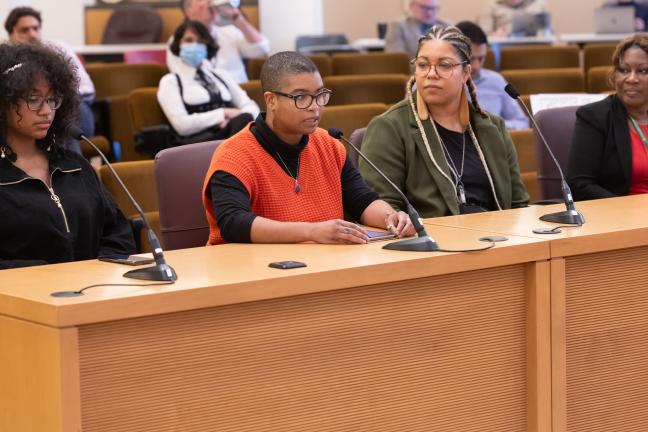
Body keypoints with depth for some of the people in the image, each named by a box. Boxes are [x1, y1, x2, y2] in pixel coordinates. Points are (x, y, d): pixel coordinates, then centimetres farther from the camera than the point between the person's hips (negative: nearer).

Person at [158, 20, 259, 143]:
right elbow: (182, 124, -4)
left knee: (245, 119, -34)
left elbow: (252, 108, 17)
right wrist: (224, 113, -6)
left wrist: (235, 119, -7)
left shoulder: (221, 75, 28)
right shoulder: (170, 81, 12)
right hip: (201, 141, -5)